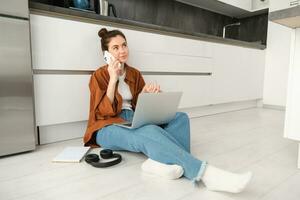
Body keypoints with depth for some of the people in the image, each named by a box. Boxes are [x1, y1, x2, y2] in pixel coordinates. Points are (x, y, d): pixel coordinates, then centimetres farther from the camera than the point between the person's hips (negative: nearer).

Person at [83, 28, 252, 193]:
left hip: (134, 122, 6)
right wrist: (113, 79, -14)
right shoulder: (99, 76, 0)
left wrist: (150, 94, -12)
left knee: (180, 117, -18)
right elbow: (105, 111, -11)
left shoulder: (134, 73, 14)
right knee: (150, 132, -38)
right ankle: (206, 173, -47)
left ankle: (160, 161, -43)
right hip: (109, 128, -5)